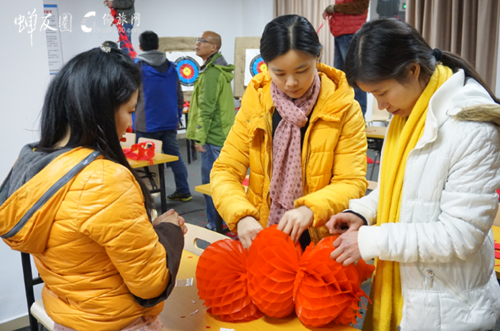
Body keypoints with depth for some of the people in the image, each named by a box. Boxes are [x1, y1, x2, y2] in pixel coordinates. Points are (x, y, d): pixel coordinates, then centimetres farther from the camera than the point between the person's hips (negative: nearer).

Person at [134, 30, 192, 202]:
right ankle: (183, 191, 16)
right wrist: (177, 116, 19)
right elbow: (179, 96, 11)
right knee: (175, 156, 12)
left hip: (146, 123, -5)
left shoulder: (137, 66, -6)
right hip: (169, 122, 5)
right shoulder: (170, 67, 9)